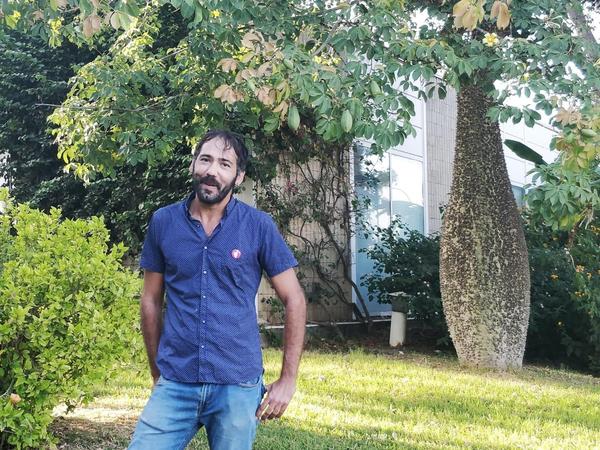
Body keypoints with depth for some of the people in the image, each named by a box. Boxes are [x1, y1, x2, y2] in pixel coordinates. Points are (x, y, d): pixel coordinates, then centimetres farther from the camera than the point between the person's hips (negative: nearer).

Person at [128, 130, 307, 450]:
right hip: (175, 385, 1)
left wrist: (287, 380, -3)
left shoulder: (259, 226, -4)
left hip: (239, 387, -1)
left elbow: (294, 300, 0)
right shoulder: (163, 222, 2)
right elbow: (151, 301, 10)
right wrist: (157, 374, 11)